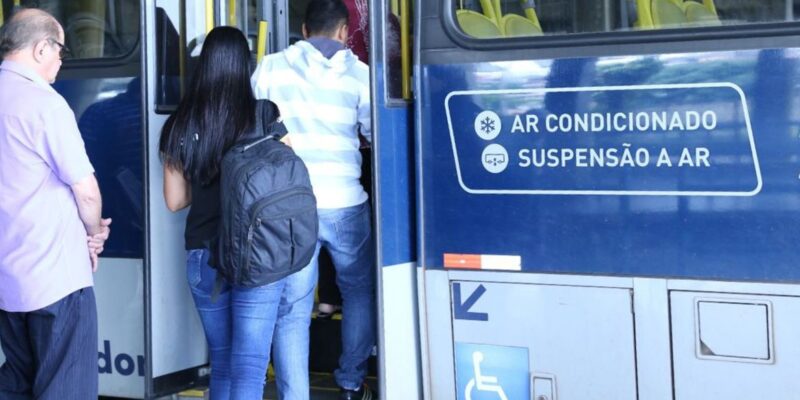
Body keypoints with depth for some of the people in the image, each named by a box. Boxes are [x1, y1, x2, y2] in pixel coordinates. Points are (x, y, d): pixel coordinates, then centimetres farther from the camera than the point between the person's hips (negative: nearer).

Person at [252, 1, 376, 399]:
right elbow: (377, 133, 7)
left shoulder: (271, 68, 2)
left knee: (292, 306, 7)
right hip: (343, 202, 0)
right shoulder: (358, 73, 1)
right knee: (358, 291, 19)